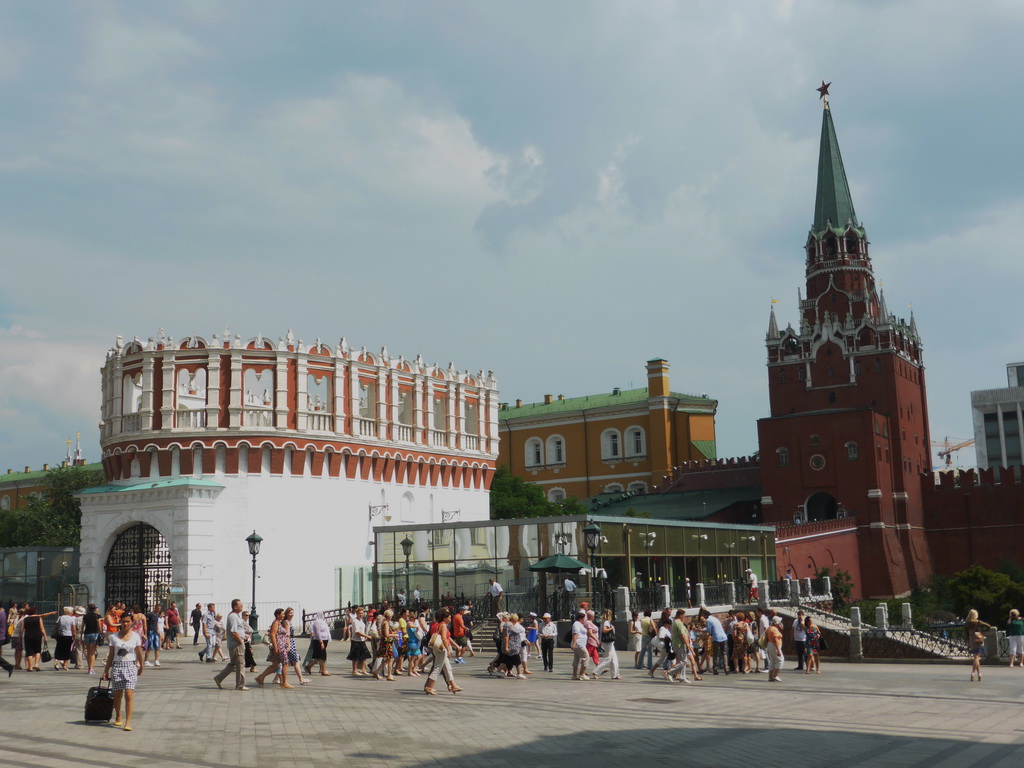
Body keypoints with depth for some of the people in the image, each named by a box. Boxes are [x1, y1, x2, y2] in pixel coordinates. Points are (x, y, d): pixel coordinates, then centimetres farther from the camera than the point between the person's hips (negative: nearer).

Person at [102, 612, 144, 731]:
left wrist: (141, 666, 15)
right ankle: (118, 717, 31)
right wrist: (106, 670, 5)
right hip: (117, 666, 1)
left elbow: (139, 652, 9)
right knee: (117, 694, 9)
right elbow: (111, 654, 6)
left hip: (131, 667, -1)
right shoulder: (114, 637, 3)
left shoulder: (136, 636, 2)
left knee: (129, 694, -11)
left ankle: (128, 722, -12)